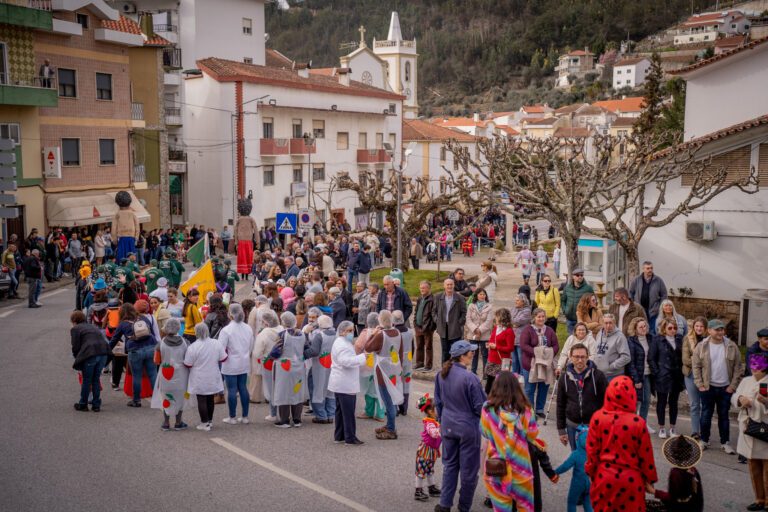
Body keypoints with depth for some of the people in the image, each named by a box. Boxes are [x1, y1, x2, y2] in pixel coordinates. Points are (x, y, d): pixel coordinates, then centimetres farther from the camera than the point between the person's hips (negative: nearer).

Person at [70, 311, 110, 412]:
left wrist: (77, 357, 19)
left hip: (90, 355, -6)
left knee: (86, 381, 8)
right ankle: (96, 405, 19)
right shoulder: (93, 326, 28)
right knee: (96, 380, 16)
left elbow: (76, 347, 0)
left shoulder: (75, 329, 8)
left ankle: (83, 405, 20)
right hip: (103, 353, 6)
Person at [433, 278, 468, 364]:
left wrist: (459, 323, -8)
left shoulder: (460, 298, -4)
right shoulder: (438, 297, 4)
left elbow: (464, 313, -1)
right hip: (443, 328, 3)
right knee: (445, 351, 11)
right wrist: (436, 321, 2)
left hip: (455, 329, -3)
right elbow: (434, 310, 12)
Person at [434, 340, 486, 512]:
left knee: (450, 464, 17)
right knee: (468, 469, 10)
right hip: (468, 427, -6)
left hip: (448, 426, 6)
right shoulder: (470, 378, -22)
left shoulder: (442, 374, -3)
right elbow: (480, 407, -14)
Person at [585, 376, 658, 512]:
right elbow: (646, 455, -7)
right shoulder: (638, 423, -18)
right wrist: (650, 479, 8)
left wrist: (591, 472, 11)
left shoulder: (597, 417, -13)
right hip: (631, 480, -2)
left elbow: (592, 449, -4)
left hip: (604, 479, 2)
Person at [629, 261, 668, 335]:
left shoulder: (659, 280, 2)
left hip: (653, 311, -1)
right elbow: (630, 293, 11)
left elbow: (664, 295, 6)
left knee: (653, 331, -1)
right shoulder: (636, 280, 4)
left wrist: (660, 308, 0)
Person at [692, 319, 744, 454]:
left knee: (724, 416, 8)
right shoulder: (701, 346, -2)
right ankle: (704, 441, 19)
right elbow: (696, 366, 1)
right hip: (708, 387, -1)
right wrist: (700, 385, -4)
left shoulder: (732, 347, 1)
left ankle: (725, 443, 18)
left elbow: (738, 367, 5)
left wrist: (733, 385, -1)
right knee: (706, 415, 6)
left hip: (726, 388, 1)